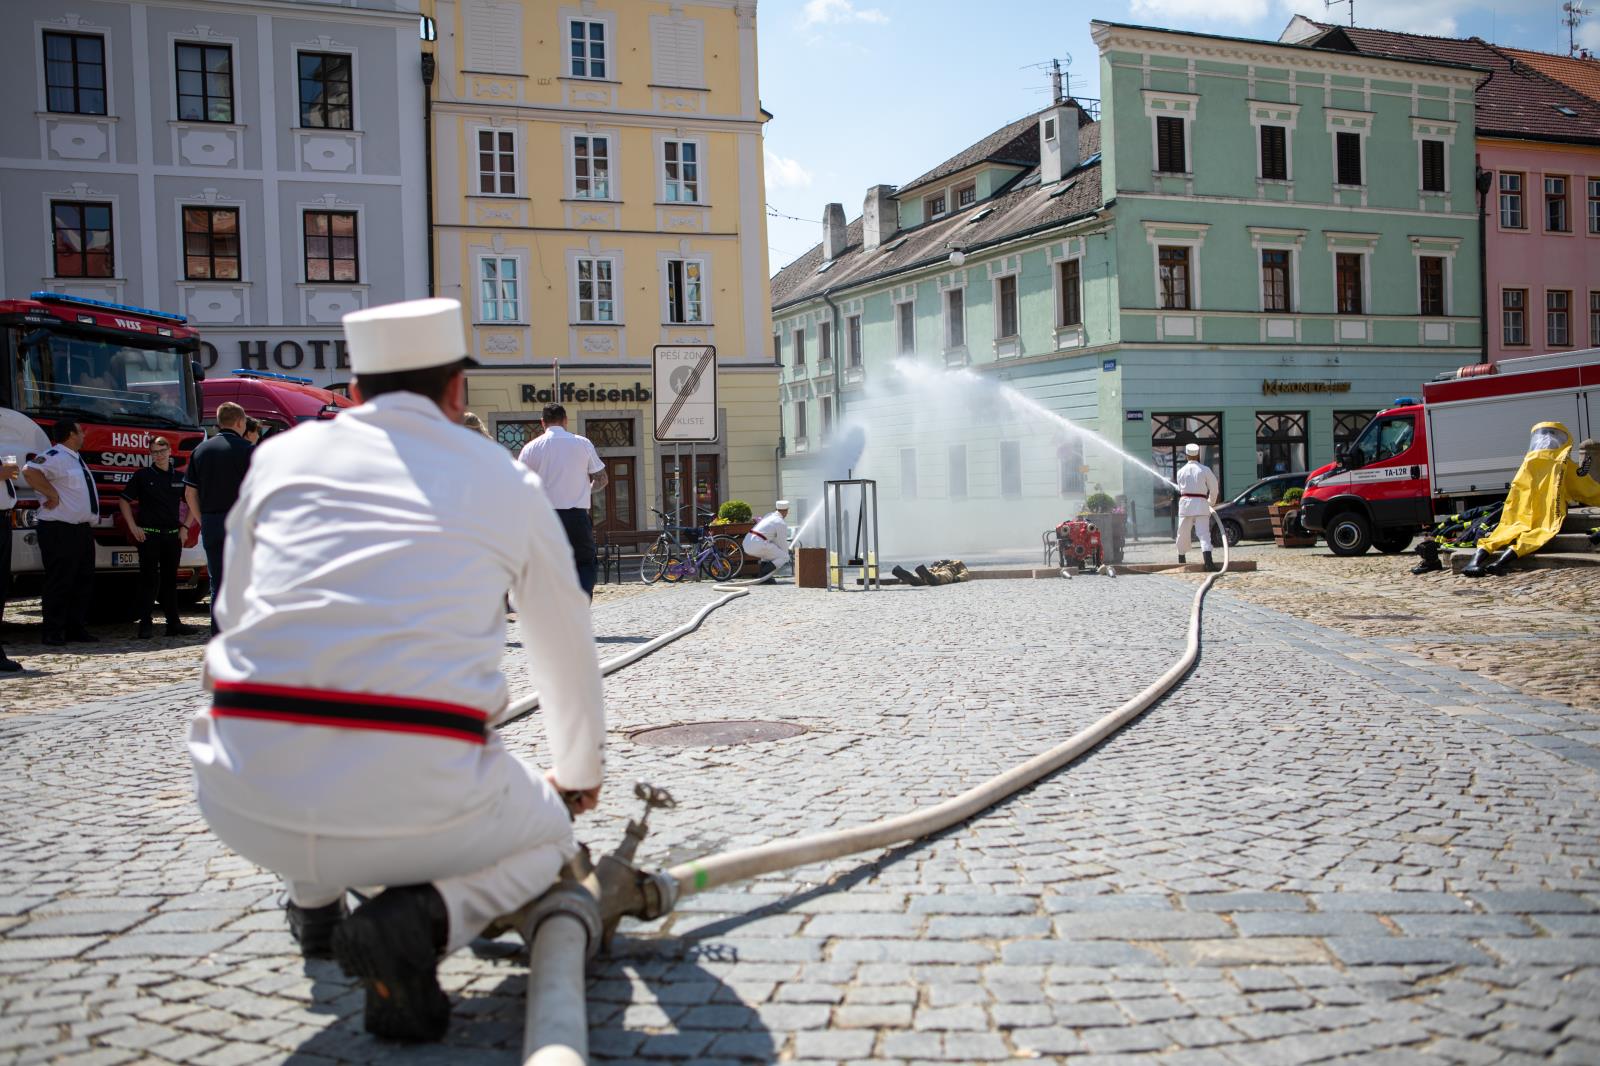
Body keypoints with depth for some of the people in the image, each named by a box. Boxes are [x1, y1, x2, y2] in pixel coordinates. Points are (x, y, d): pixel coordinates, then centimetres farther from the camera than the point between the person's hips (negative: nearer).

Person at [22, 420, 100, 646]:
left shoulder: (76, 459, 19)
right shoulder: (56, 457, -12)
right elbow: (30, 471, -31)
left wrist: (91, 524, 22)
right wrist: (52, 494, -22)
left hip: (83, 530, 10)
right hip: (60, 531, -10)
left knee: (83, 582, 12)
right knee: (59, 583, -5)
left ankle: (77, 628, 20)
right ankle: (53, 632, 0)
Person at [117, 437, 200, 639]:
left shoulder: (180, 477, 10)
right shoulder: (142, 475, 1)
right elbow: (124, 501, 4)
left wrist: (184, 527, 9)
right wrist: (133, 527, -5)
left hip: (173, 535, 3)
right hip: (148, 535, -3)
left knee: (170, 580, 8)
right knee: (148, 580, -3)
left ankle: (173, 623, 12)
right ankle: (145, 625, 1)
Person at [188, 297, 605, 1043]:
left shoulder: (282, 455, 14)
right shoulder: (506, 480, 12)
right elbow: (567, 651, 24)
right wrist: (578, 773, 43)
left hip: (245, 804, 4)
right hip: (414, 805, -3)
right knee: (548, 833, 27)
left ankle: (314, 901, 36)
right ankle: (419, 919, -2)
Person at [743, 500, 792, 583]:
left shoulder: (768, 515, 24)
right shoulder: (782, 523, -2)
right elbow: (782, 543, 2)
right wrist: (786, 553, 23)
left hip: (747, 543, 8)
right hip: (758, 545, -8)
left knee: (770, 551, 33)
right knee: (783, 557, 3)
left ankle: (762, 575, 15)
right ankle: (762, 576, -8)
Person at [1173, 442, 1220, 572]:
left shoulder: (1181, 471, 6)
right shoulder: (1205, 469, -1)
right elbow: (1214, 488, 3)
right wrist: (1211, 502, 22)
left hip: (1185, 502, 2)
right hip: (1201, 503, -2)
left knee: (1183, 533, 13)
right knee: (1204, 533, -7)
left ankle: (1181, 560, 24)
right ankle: (1208, 561, -20)